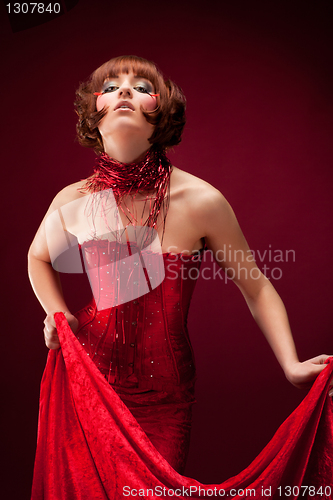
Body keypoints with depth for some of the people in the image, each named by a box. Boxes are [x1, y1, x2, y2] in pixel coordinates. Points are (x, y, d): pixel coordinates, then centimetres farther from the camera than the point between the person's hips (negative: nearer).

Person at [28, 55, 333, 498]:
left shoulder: (201, 202, -15)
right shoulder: (72, 202, -8)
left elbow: (257, 288, -5)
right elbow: (38, 256, 15)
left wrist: (292, 365, -15)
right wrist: (58, 314, 0)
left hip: (162, 397, -1)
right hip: (85, 376, 2)